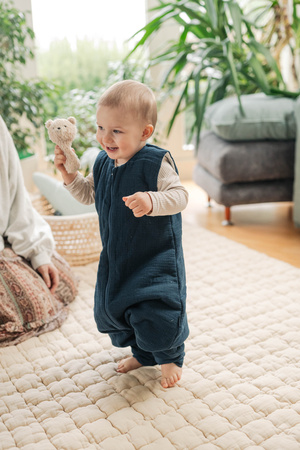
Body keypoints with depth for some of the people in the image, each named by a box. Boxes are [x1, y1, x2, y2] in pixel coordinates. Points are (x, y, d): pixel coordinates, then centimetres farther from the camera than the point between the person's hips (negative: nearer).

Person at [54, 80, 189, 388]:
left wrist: (151, 202, -39)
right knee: (110, 308, 16)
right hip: (116, 258, 8)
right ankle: (143, 354, 41)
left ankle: (170, 357, 23)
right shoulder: (103, 163, 3)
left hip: (155, 258, -7)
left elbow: (179, 196, -22)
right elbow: (89, 194, 15)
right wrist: (68, 173, 0)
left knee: (155, 313, -9)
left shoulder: (156, 162, -18)